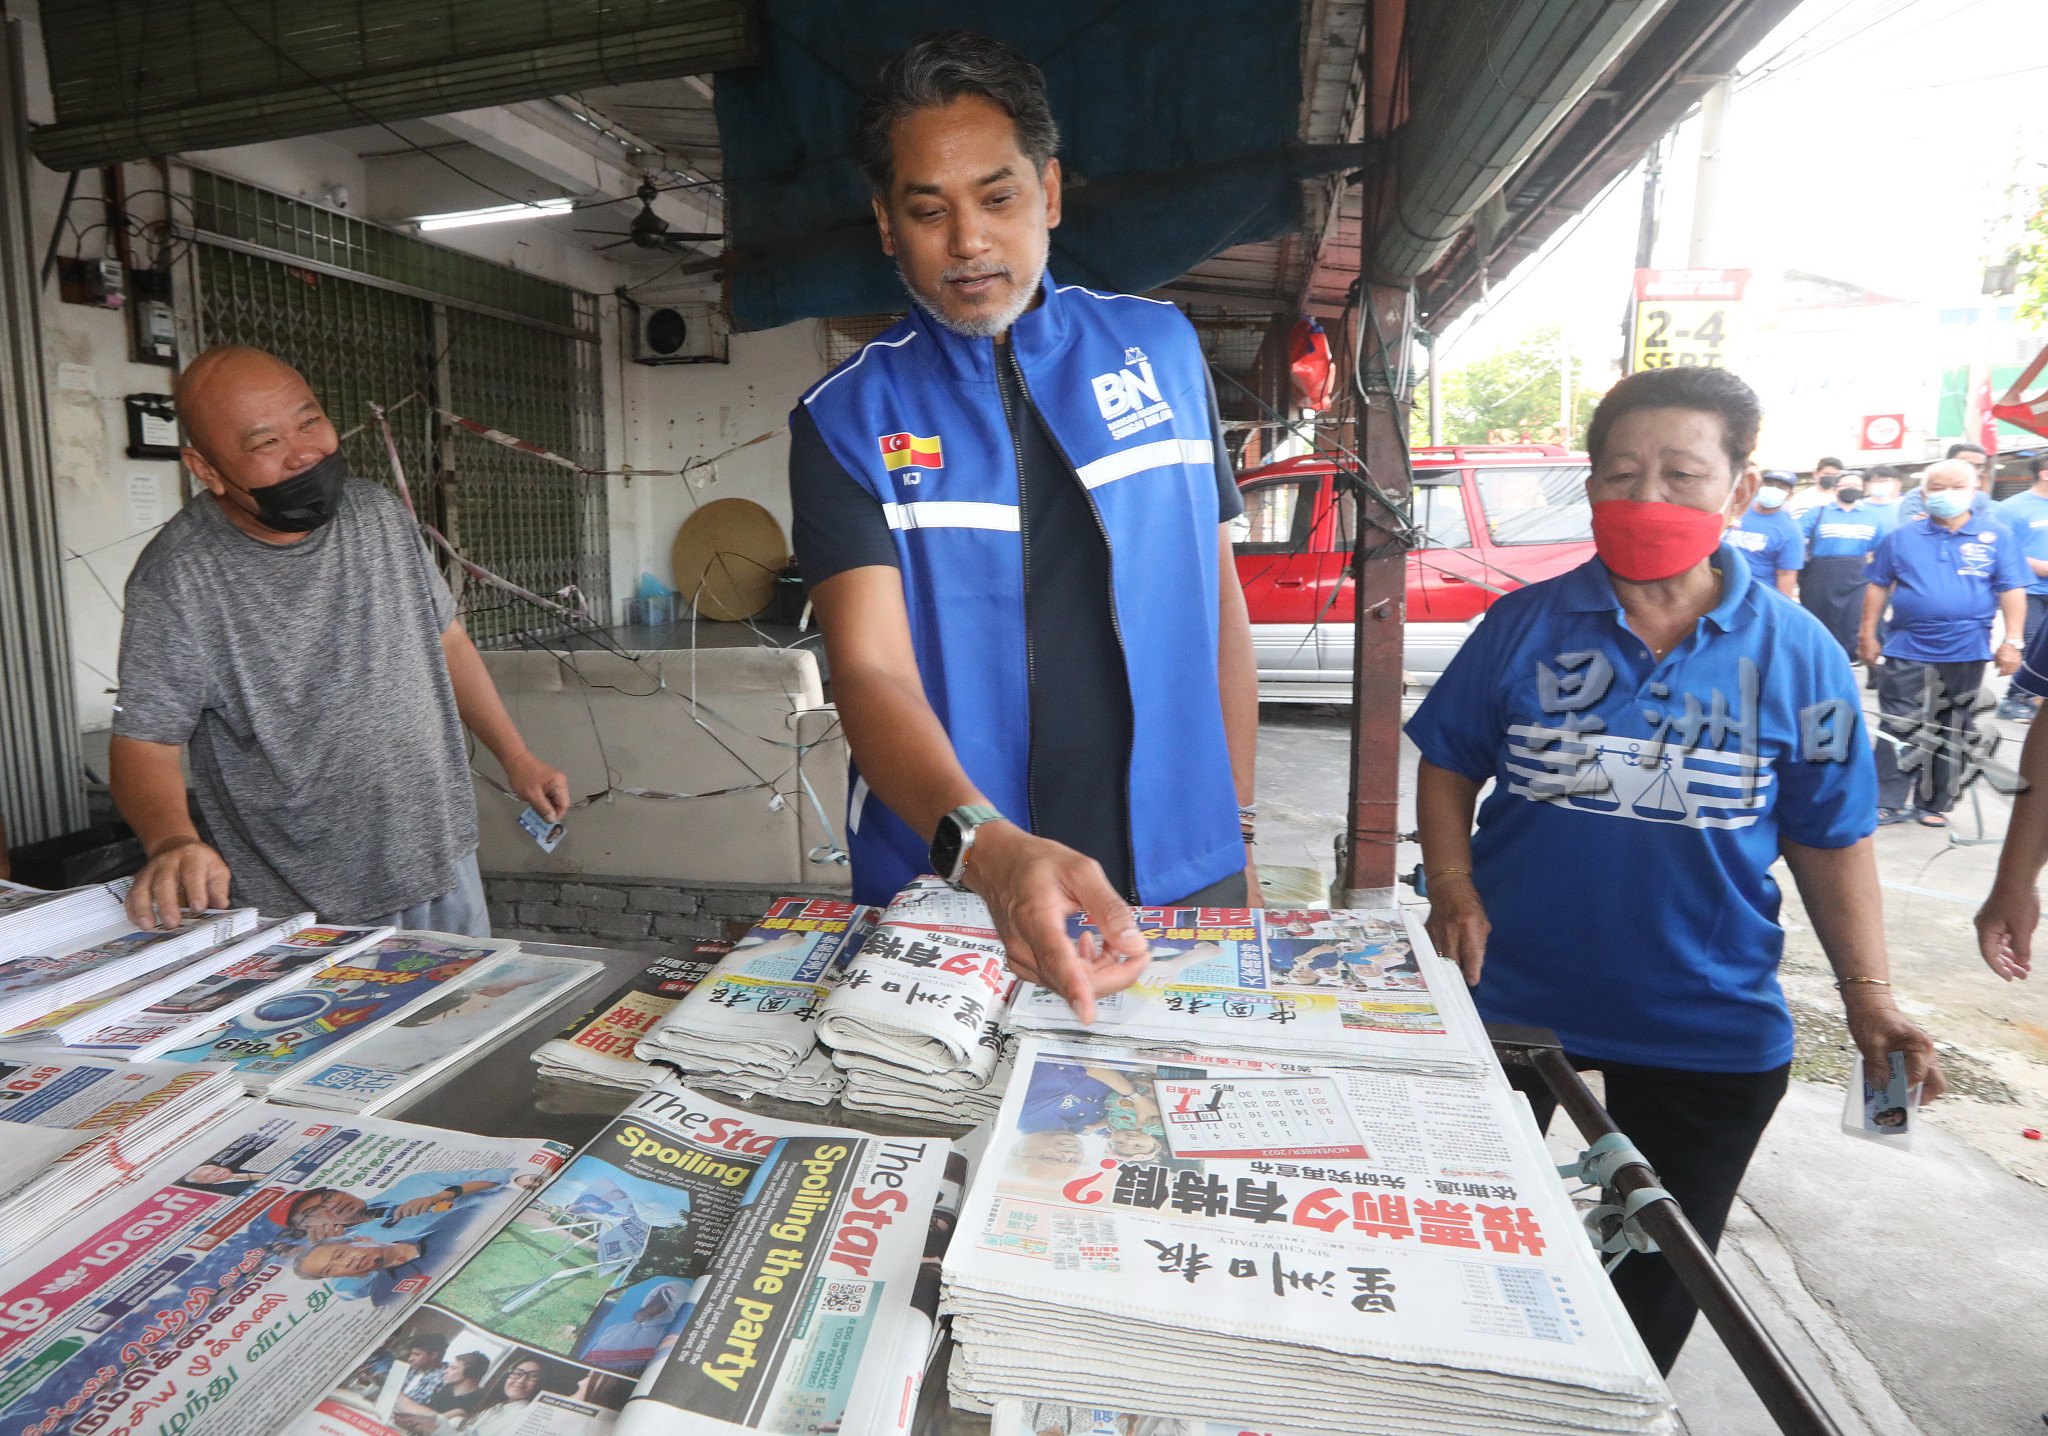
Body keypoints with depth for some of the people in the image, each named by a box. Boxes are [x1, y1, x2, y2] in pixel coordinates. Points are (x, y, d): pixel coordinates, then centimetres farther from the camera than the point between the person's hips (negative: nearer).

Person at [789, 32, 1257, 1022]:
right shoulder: (846, 419, -3)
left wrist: (1238, 834, 6)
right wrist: (986, 847, -34)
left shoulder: (1162, 349, 5)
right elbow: (869, 668, -16)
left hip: (1182, 880, 2)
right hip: (948, 893, -1)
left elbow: (1218, 594, 7)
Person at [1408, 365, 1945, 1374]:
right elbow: (1446, 767, -1)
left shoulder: (1798, 655, -5)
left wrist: (1868, 996, -9)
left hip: (1710, 1029, 1)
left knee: (1664, 1268, 19)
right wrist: (1455, 892, -15)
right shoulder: (1524, 627, -6)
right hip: (1510, 999, 0)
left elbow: (1831, 839, 0)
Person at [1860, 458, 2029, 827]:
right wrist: (1868, 635, 4)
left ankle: (1934, 804, 19)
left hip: (1965, 655, 1)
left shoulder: (1997, 537, 4)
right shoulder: (1901, 537, 4)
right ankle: (1890, 803, 4)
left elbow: (2012, 591, 2)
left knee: (1950, 734, 9)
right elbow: (1878, 587, 8)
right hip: (1907, 651, -1)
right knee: (1898, 730, -1)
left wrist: (2012, 641, -5)